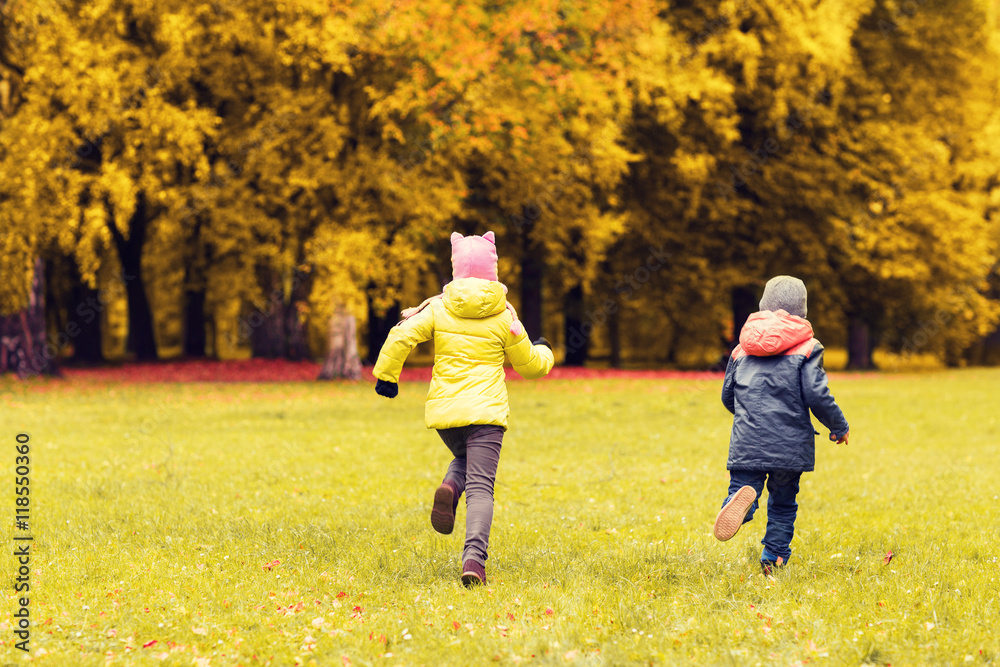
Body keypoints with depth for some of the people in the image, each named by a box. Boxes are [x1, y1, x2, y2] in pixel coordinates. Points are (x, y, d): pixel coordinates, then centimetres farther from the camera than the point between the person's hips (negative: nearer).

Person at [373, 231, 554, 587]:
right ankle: (474, 558, -26)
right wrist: (544, 353, 33)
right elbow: (529, 365, 10)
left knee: (465, 457, 30)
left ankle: (449, 488, -4)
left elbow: (401, 337, -9)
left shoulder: (438, 307, 2)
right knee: (480, 487, -6)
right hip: (486, 411, -2)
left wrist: (385, 375, 5)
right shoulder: (504, 315, 1)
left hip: (444, 410, 2)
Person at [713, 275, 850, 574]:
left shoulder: (742, 348, 11)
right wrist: (839, 427, 7)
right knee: (783, 503, 14)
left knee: (741, 488, -1)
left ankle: (741, 499, -36)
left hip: (747, 442, 1)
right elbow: (817, 395, -9)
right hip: (789, 445, -1)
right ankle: (773, 559, 12)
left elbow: (727, 395, 16)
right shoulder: (806, 348, -2)